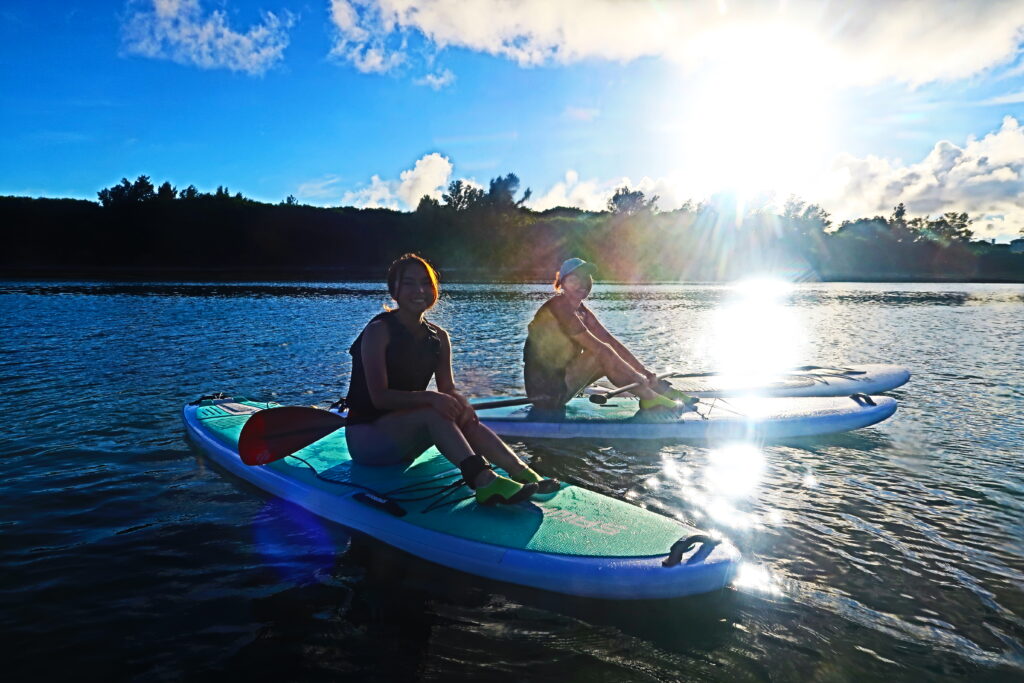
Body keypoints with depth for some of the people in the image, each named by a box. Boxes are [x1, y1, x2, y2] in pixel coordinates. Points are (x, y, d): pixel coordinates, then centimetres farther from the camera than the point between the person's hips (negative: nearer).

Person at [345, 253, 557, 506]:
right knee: (434, 413, -32)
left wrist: (460, 403, -25)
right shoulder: (379, 331, -13)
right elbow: (379, 397, -22)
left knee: (465, 418, -21)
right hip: (365, 436, -6)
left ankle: (523, 473, -35)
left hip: (403, 439, 6)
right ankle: (484, 481, -49)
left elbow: (448, 389, -1)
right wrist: (429, 397, -36)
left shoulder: (438, 338, 5)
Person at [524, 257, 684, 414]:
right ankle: (650, 400, -15)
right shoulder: (558, 306, -17)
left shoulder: (582, 312, 10)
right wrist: (634, 374, -20)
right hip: (546, 392, -8)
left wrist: (643, 369, -4)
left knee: (614, 363, 1)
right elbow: (597, 346, -22)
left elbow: (613, 342, 6)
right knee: (603, 353, -19)